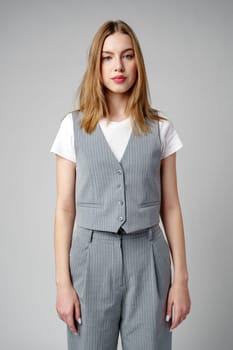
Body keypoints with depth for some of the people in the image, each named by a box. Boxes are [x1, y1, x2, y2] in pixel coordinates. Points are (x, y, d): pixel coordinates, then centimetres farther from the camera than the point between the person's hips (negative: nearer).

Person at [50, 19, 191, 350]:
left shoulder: (160, 128, 2)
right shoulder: (74, 126, 0)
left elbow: (170, 206, 3)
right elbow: (65, 208, -1)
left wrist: (181, 277, 1)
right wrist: (63, 282, -4)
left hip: (148, 258, 1)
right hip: (92, 257, 0)